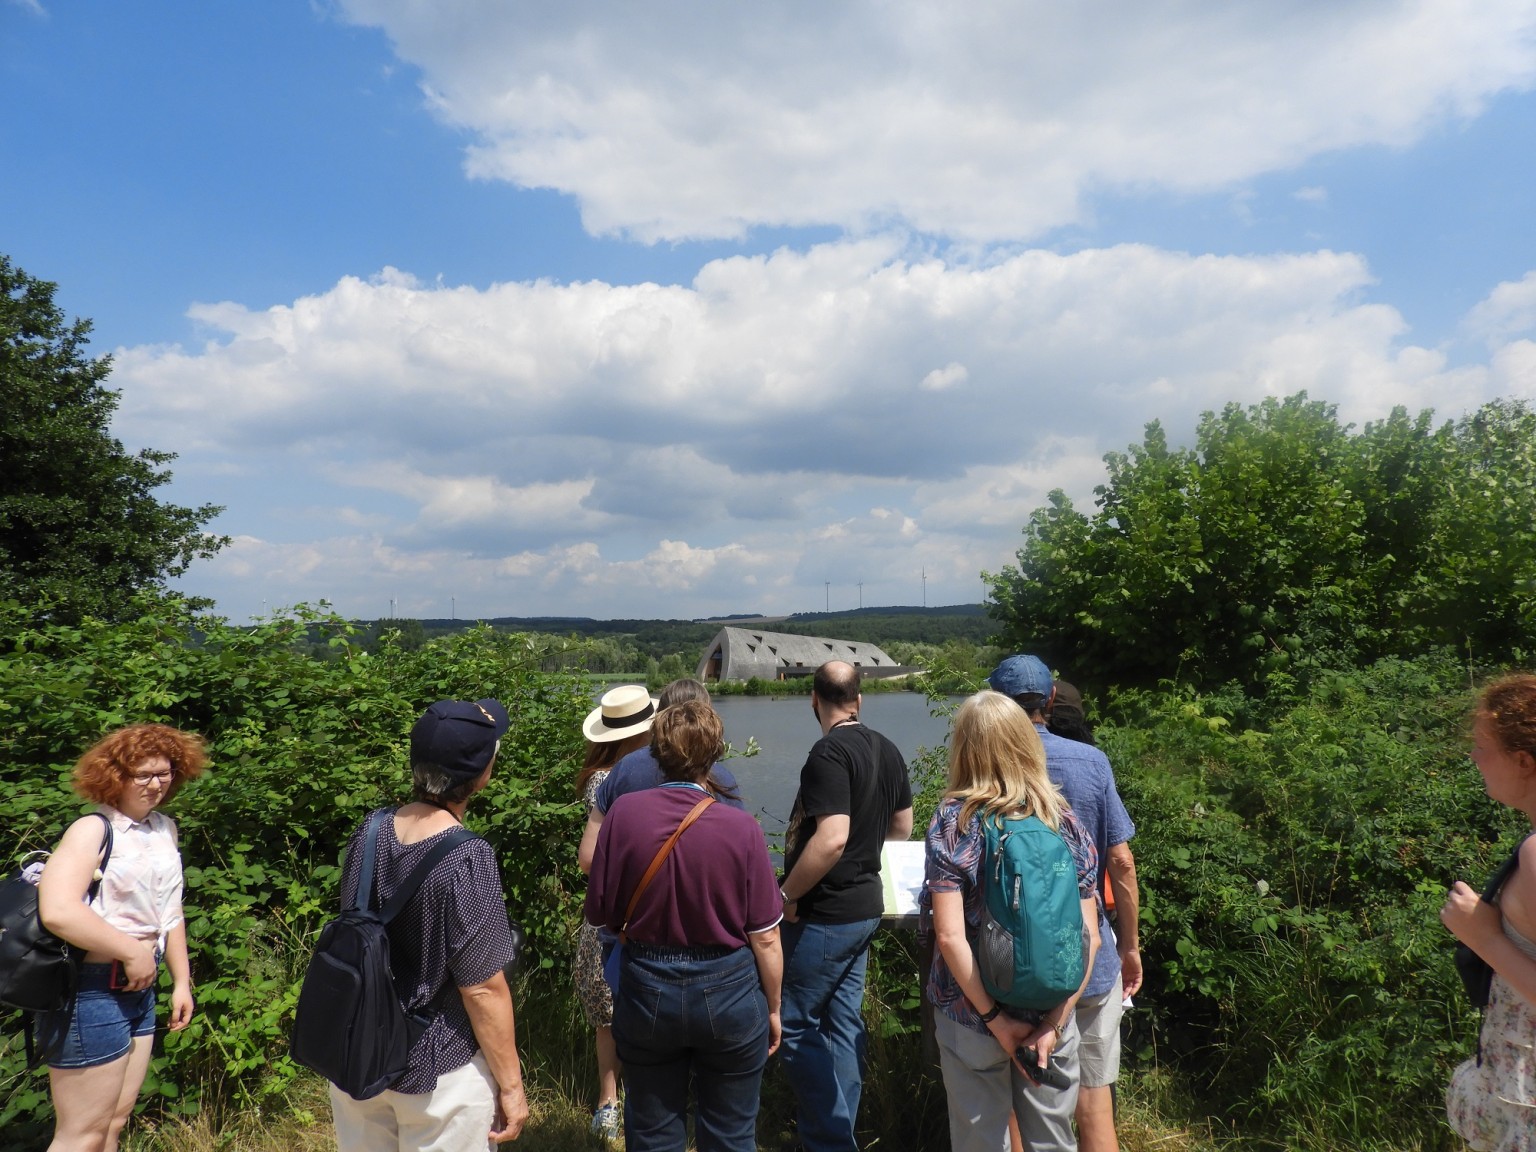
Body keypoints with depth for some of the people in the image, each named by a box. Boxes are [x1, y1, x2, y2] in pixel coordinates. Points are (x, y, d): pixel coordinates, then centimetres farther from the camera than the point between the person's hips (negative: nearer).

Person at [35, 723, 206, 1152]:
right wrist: (134, 953, -21)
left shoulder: (165, 829, 8)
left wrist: (181, 981, 16)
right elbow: (58, 912, -30)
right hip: (90, 992, -8)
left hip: (139, 989, 8)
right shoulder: (93, 829, -15)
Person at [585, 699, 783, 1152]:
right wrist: (773, 1007, 5)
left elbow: (599, 912, -5)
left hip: (647, 991, 2)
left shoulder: (624, 812, -14)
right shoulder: (740, 827, -18)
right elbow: (765, 937, -11)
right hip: (728, 994, -1)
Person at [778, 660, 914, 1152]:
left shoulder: (829, 752, -21)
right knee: (844, 1022, 18)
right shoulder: (887, 750, 5)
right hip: (866, 907, 9)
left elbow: (832, 837, -30)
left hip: (824, 915, -9)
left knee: (798, 1026, 5)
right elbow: (902, 827, 16)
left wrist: (787, 894, -20)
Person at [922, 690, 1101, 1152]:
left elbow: (950, 936, -19)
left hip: (972, 1016, -3)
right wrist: (1056, 1022, -5)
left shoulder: (952, 821, -14)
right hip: (1049, 1015, 3)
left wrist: (993, 1018, -11)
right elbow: (1088, 936, -6)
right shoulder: (1065, 822, -4)